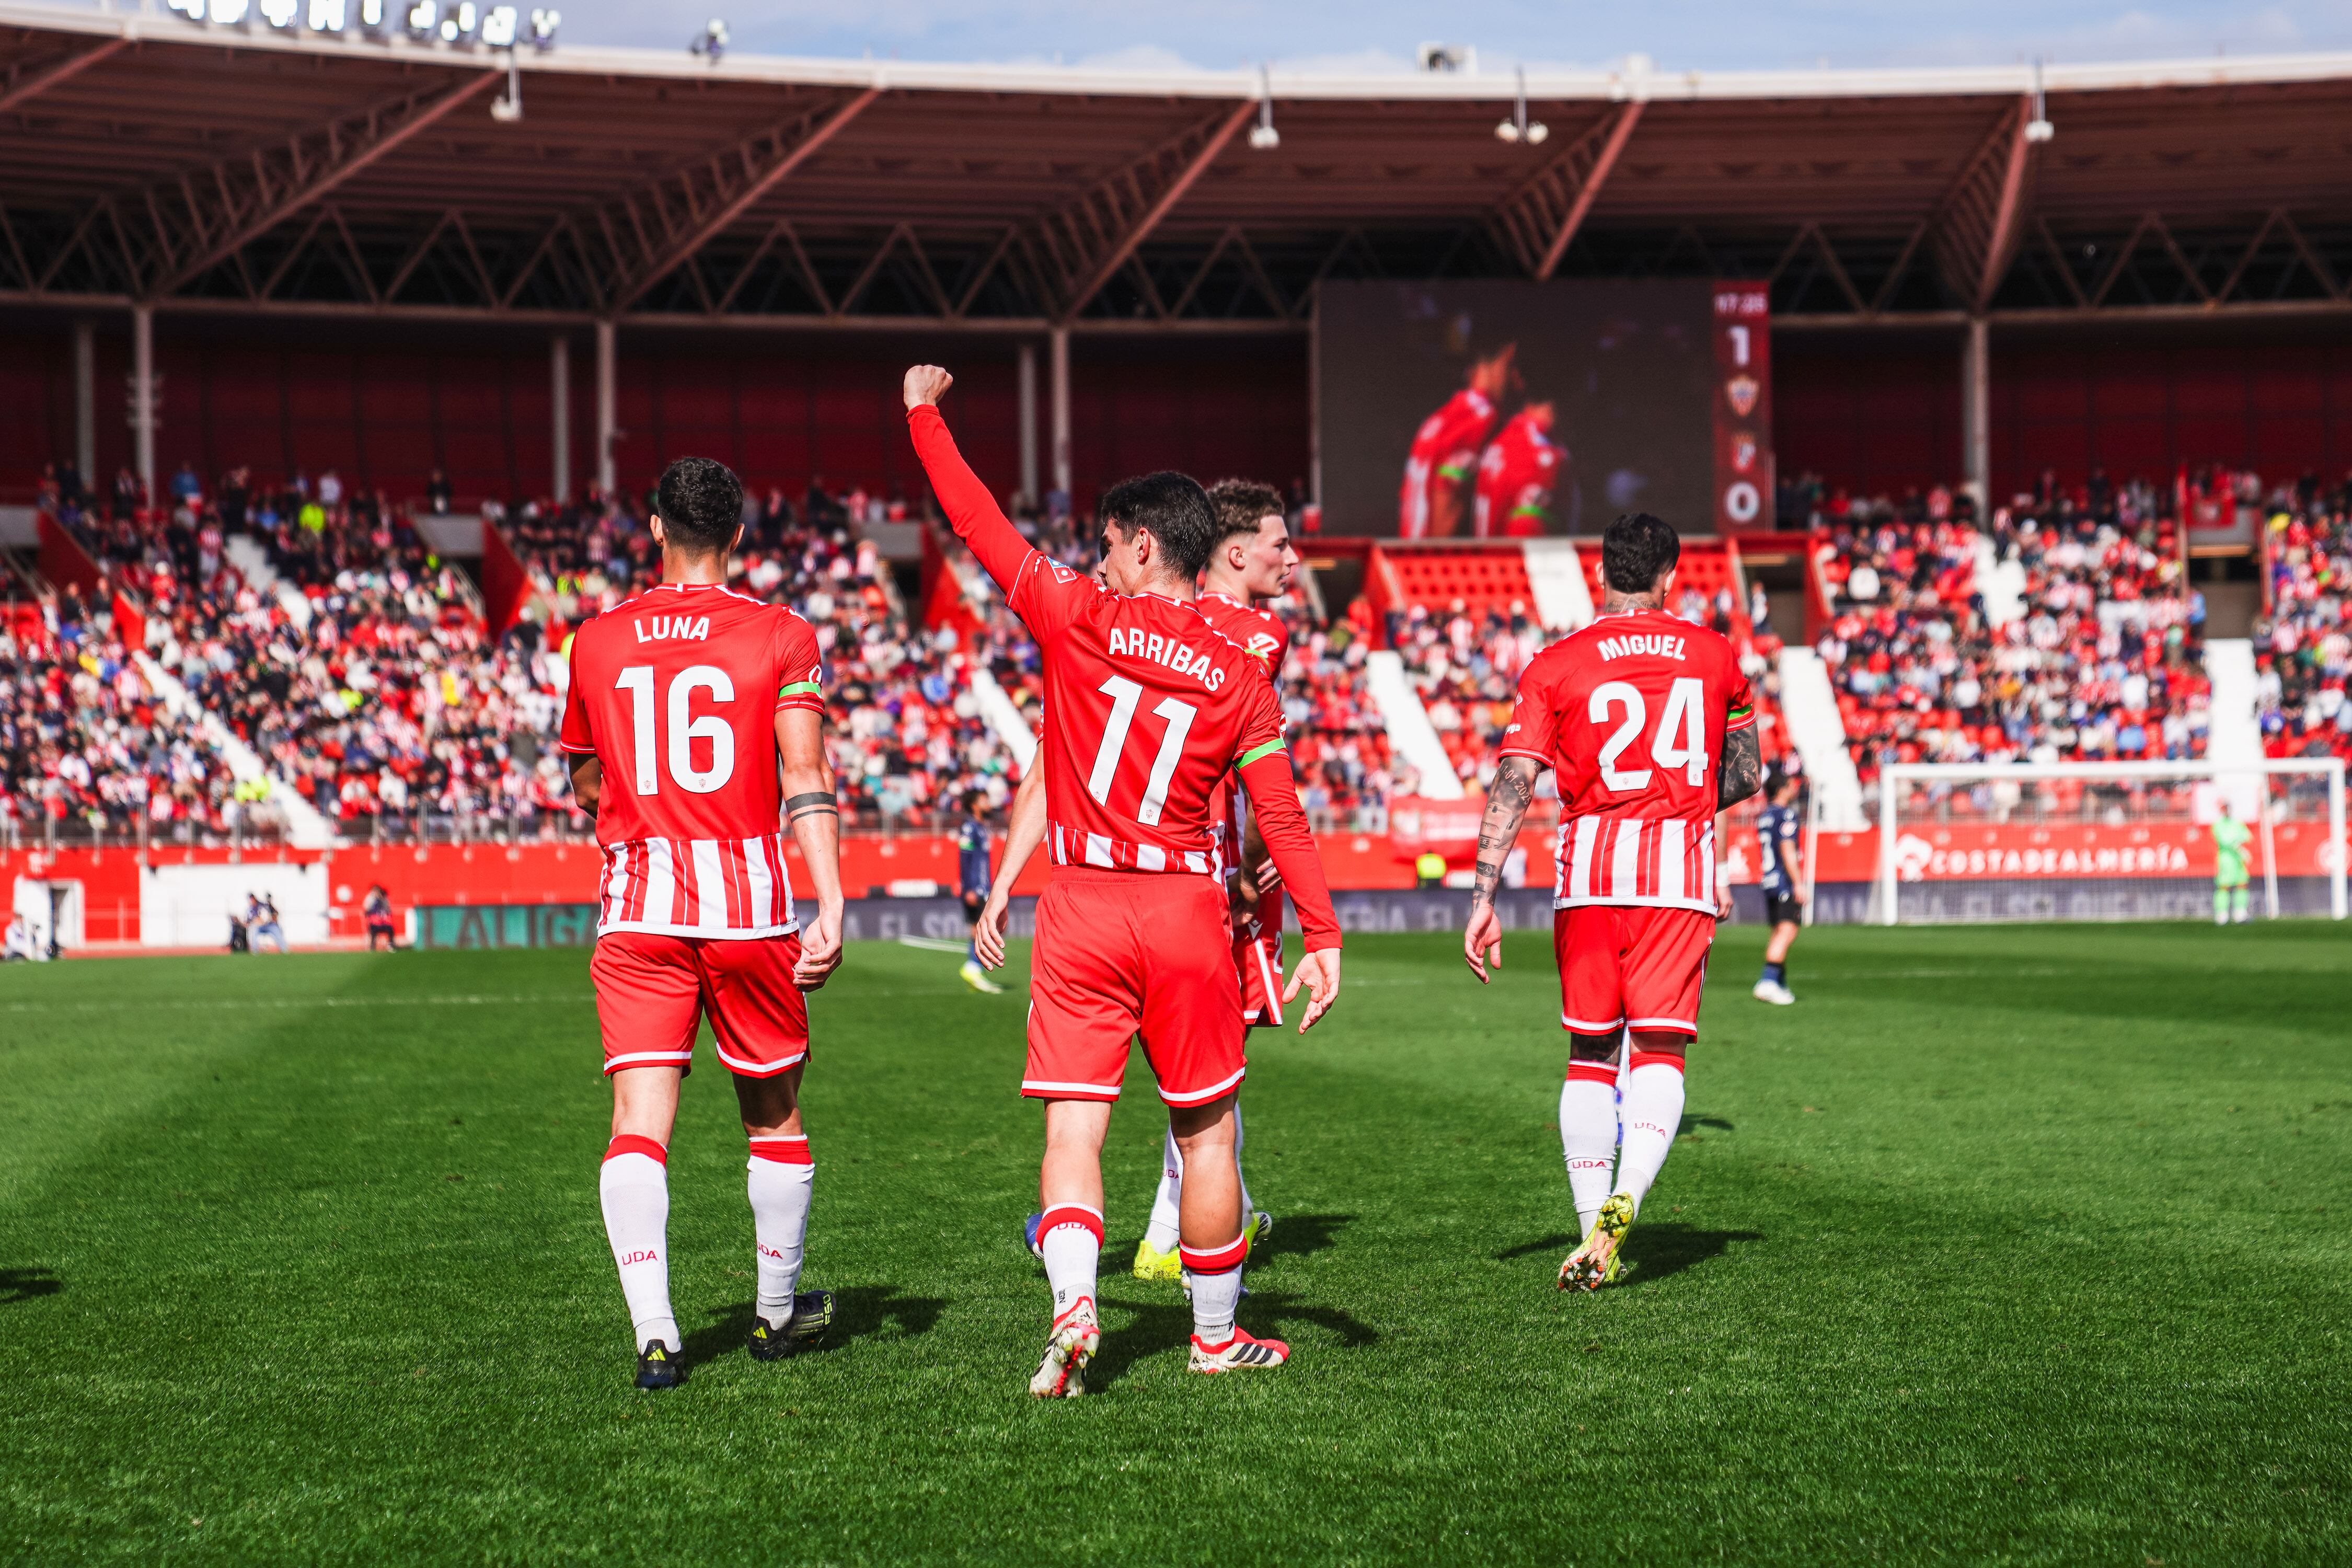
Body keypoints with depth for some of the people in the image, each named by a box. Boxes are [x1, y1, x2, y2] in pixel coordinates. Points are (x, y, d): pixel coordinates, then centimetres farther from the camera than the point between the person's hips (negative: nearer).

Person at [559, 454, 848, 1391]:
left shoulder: (596, 641, 9)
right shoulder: (780, 637, 1)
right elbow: (806, 778, -9)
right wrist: (832, 908, -13)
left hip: (636, 909, 1)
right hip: (750, 906, -1)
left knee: (639, 1121, -3)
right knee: (775, 1115, 16)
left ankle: (653, 1332, -17)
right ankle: (777, 1313, 29)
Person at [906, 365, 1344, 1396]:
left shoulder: (1078, 617, -5)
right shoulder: (1239, 679, 1)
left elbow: (981, 527, 3)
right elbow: (1282, 818, -2)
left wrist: (924, 417, 15)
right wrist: (1324, 938, 2)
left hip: (1081, 912, -1)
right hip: (1187, 917, 1)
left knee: (1073, 1128, 0)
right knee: (1205, 1131, 12)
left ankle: (1073, 1301, -22)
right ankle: (1216, 1334, 22)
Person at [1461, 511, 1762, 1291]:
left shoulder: (1558, 664, 3)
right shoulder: (1714, 655, 10)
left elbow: (1512, 785, -5)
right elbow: (1745, 774, 20)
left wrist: (1484, 897, -6)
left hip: (1590, 872, 0)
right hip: (1682, 873, 0)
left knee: (1590, 1053, 11)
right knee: (1660, 1051, 2)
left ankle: (1592, 1231, 10)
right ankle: (1624, 1202, -21)